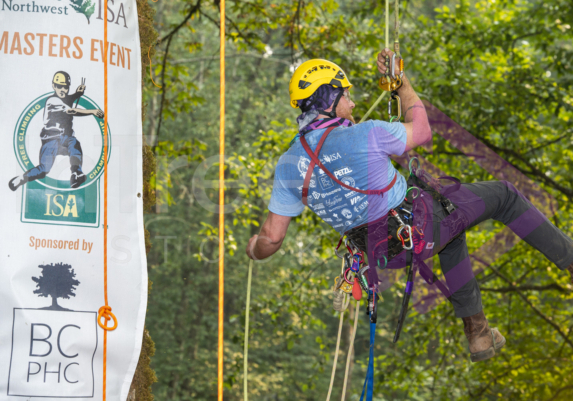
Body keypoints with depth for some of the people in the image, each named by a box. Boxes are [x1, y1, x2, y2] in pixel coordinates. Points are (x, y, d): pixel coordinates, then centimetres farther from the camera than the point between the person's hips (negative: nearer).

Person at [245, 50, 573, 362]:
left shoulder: (289, 165, -7)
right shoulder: (367, 135, -22)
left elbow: (272, 237, -4)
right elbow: (422, 132, -1)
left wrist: (256, 249, 19)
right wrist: (403, 83, 10)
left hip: (378, 252, 6)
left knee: (452, 230, 36)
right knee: (502, 195, 13)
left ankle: (477, 332, 36)